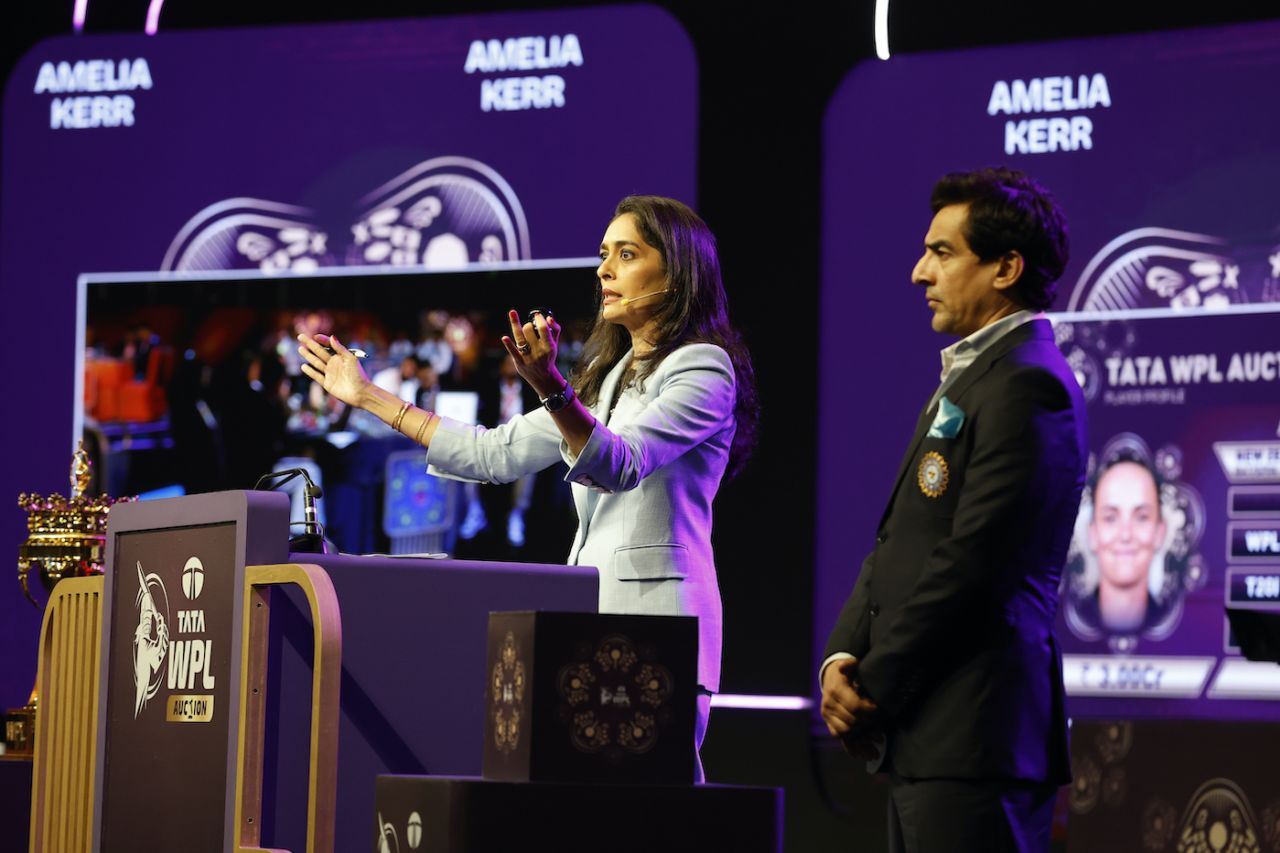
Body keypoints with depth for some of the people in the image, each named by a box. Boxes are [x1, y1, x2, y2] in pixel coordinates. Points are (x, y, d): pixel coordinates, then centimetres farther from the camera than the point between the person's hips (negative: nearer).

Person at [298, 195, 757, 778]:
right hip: (592, 608, 8)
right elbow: (501, 452, 23)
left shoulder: (702, 367, -4)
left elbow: (622, 465, -19)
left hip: (655, 611, -8)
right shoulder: (611, 375, 23)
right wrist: (371, 398, 24)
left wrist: (551, 389, -36)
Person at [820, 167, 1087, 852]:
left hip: (973, 735, -10)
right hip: (927, 732, 10)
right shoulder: (967, 377, 21)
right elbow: (898, 541, 19)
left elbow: (970, 563, -18)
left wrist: (873, 692, -11)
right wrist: (842, 657, 4)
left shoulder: (1027, 385, -12)